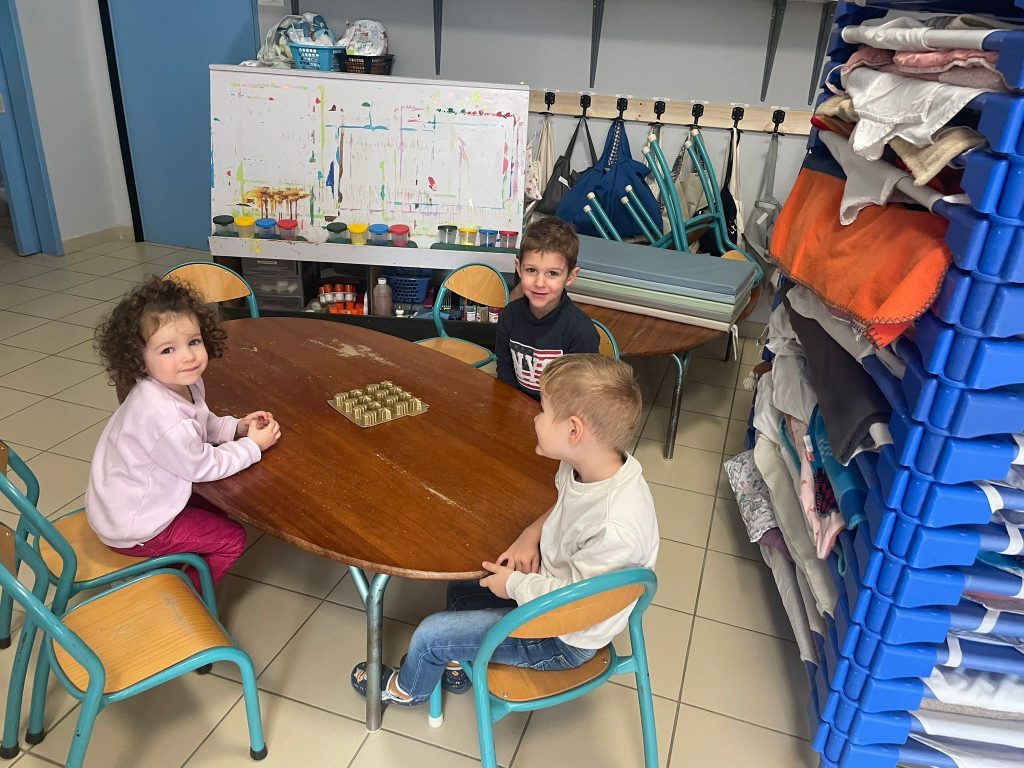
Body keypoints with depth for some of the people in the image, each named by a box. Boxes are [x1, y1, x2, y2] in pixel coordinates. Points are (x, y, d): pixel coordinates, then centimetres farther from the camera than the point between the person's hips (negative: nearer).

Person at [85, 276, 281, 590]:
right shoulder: (163, 417, -38)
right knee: (231, 538, 0)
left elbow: (204, 425, 10)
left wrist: (237, 427, -5)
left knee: (216, 510, 25)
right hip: (131, 528, -9)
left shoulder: (184, 384, -10)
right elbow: (204, 466, -22)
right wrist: (253, 445, -13)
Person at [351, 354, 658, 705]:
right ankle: (458, 662, 47)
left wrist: (514, 584, -17)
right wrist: (532, 535, -8)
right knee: (459, 589, 21)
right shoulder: (584, 466, -14)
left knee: (431, 634, -1)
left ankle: (407, 688, 33)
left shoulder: (617, 527, -40)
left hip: (563, 641, -8)